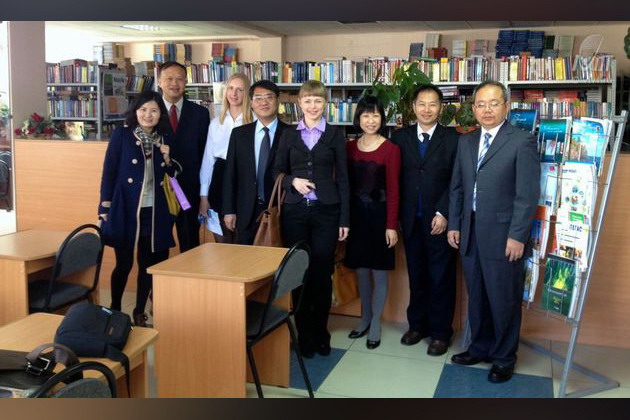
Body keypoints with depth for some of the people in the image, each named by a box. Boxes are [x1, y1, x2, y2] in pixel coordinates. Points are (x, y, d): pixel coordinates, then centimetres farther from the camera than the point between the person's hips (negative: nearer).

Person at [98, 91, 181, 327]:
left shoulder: (164, 139, 9)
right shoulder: (121, 135, -3)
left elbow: (172, 174, 16)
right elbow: (109, 172, -4)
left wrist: (167, 159, -4)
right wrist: (105, 208, -8)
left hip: (154, 211, 4)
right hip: (124, 209, -4)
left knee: (149, 263, 9)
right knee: (123, 263, 3)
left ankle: (139, 313, 23)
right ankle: (115, 311, 23)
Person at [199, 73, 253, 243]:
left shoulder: (254, 121, -5)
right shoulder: (216, 122, 9)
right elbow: (208, 159, 9)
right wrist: (203, 196, 6)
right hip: (220, 180, 4)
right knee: (221, 239, 12)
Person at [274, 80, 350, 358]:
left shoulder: (335, 135, 5)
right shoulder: (289, 135, 9)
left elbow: (342, 177, 3)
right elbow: (278, 171, 12)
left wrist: (345, 219, -1)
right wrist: (293, 181, -11)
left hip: (325, 210, -1)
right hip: (295, 210, 1)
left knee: (322, 273, 3)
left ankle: (320, 333, 20)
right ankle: (304, 334, 18)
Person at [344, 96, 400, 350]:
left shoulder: (390, 149, -8)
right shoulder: (349, 148, 5)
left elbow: (393, 189, -9)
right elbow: (345, 184, 7)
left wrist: (392, 225, -13)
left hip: (379, 215, -4)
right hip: (356, 215, 4)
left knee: (379, 271, 5)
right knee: (360, 269, 13)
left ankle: (375, 324, 19)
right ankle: (365, 318, 30)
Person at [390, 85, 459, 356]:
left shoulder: (452, 139, -2)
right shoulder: (400, 137, 6)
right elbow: (395, 178, 4)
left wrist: (443, 214, -13)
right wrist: (397, 215, -2)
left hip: (439, 219, -2)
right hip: (411, 219, 3)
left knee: (441, 278, 6)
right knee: (416, 275, 13)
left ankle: (440, 332, 19)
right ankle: (417, 324, 28)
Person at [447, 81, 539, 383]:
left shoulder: (522, 141, -7)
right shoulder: (466, 142, 12)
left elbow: (528, 194, -12)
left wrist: (517, 236, -15)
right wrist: (454, 225, 9)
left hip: (503, 236, -5)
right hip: (470, 233, 6)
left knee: (504, 300, 6)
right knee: (476, 297, 17)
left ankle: (504, 358, 24)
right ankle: (480, 348, 35)